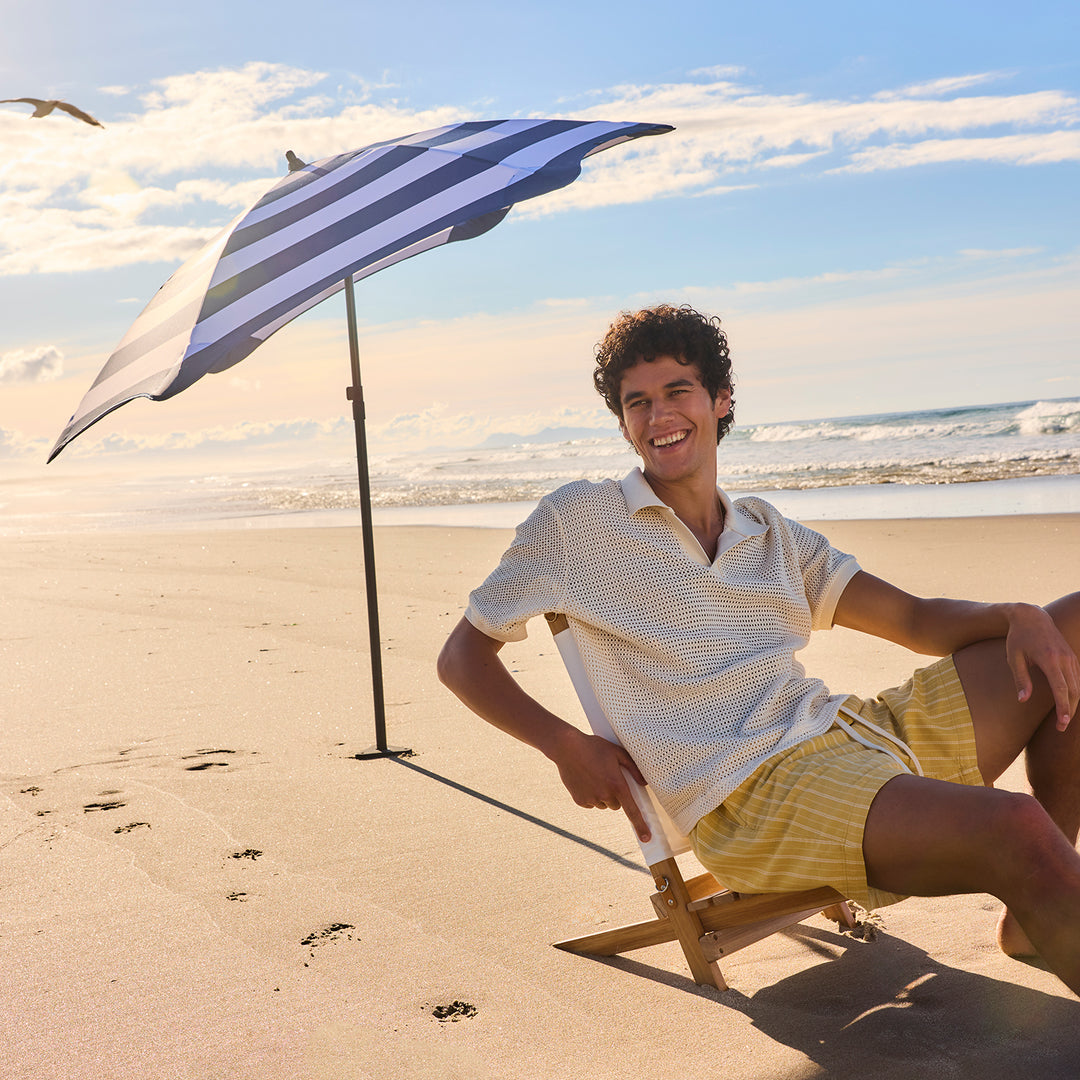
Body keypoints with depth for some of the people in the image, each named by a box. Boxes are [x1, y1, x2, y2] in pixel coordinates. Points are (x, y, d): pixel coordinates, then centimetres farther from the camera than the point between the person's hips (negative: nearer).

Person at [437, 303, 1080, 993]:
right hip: (750, 791, -7)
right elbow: (463, 657, 10)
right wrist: (566, 746, -6)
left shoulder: (772, 536, 22)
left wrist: (1019, 617, -6)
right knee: (1015, 830, -33)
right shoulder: (577, 521, 8)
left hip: (852, 730, 7)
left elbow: (915, 620, 17)